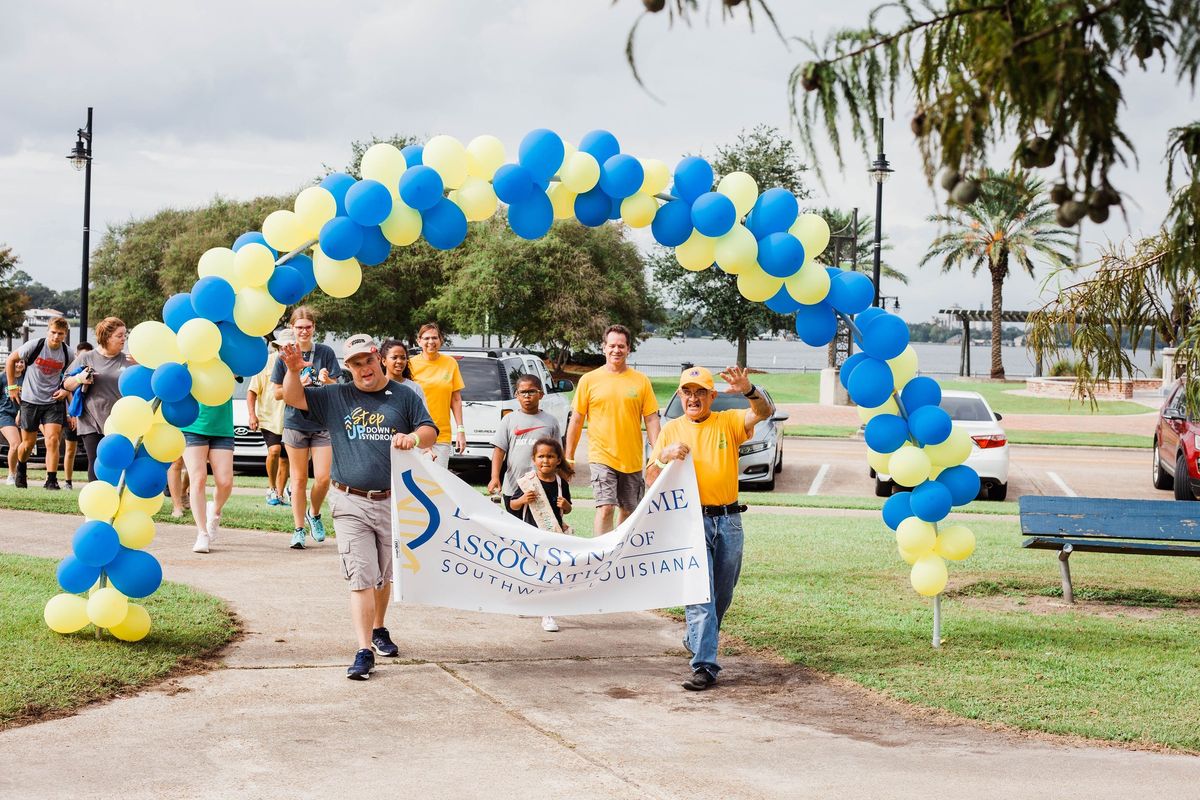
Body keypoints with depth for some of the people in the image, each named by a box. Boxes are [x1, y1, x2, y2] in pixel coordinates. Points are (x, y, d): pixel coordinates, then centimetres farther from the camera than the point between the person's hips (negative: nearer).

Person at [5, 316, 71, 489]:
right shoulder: (34, 346, -12)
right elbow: (11, 359, 1)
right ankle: (21, 469, 38)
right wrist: (12, 386, 0)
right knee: (28, 443, 8)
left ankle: (51, 480, -9)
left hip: (54, 401, 1)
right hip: (30, 400, -1)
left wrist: (66, 390, -5)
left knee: (53, 439, -14)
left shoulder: (67, 354, -5)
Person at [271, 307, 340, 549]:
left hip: (323, 424, 0)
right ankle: (298, 529, 11)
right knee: (299, 479, 3)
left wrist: (326, 381, -19)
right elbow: (277, 393, 4)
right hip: (295, 423, 0)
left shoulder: (326, 352, 1)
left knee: (323, 477, -6)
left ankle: (314, 514, 21)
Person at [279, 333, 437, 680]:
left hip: (392, 502, 1)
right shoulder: (336, 397, 8)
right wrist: (293, 371, -17)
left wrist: (414, 438, -19)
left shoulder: (404, 397, 9)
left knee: (384, 575, 15)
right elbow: (293, 398, 3)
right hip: (351, 504, -1)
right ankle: (364, 651, -10)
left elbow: (430, 431, 4)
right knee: (361, 578, -8)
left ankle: (379, 630, 36)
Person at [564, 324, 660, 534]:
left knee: (628, 511, 11)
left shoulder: (641, 381, 4)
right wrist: (569, 457, 4)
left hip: (633, 460, 2)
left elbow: (651, 420, 4)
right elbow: (576, 420, 5)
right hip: (602, 457, -2)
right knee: (605, 508, -15)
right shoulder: (589, 380, 1)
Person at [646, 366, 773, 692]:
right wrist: (665, 456, -14)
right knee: (700, 594, -12)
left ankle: (696, 639, 38)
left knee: (722, 594, 14)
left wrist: (749, 391, -35)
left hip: (728, 521, 2)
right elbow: (651, 480, 8)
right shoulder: (671, 430, 9)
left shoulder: (728, 422, 5)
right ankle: (704, 666, -17)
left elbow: (764, 412, -14)